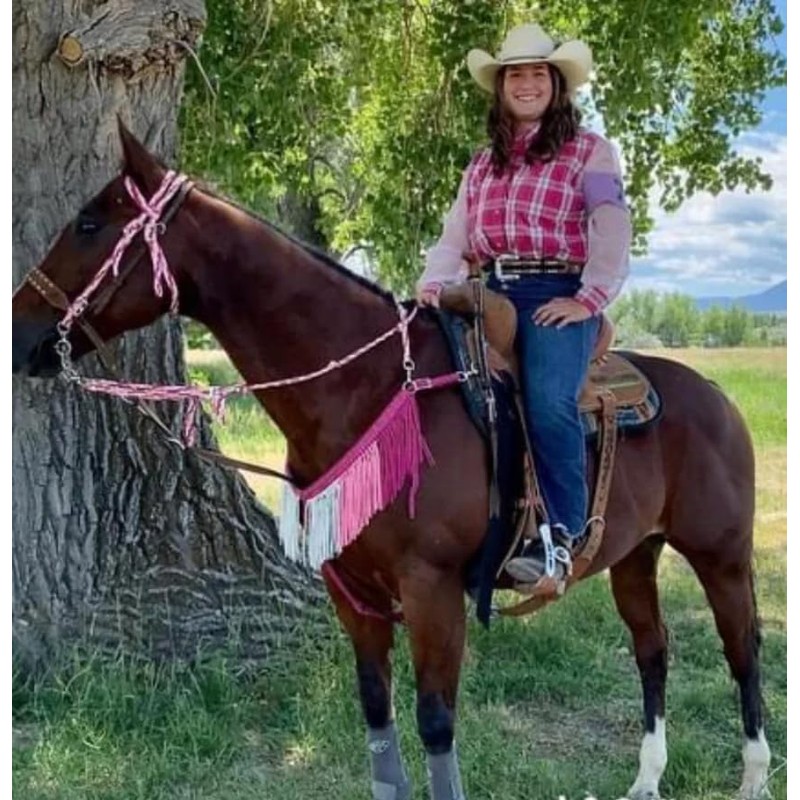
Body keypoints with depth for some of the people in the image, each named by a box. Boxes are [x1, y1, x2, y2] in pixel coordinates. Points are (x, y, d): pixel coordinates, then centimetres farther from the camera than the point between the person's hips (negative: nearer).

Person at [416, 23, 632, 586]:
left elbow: (612, 232, -4)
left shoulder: (589, 151, 7)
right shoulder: (483, 164, 23)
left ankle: (562, 536, -19)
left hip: (558, 294, -5)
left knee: (549, 401, -29)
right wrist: (435, 283, -2)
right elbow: (455, 237, 17)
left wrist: (589, 299, -15)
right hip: (493, 293, 5)